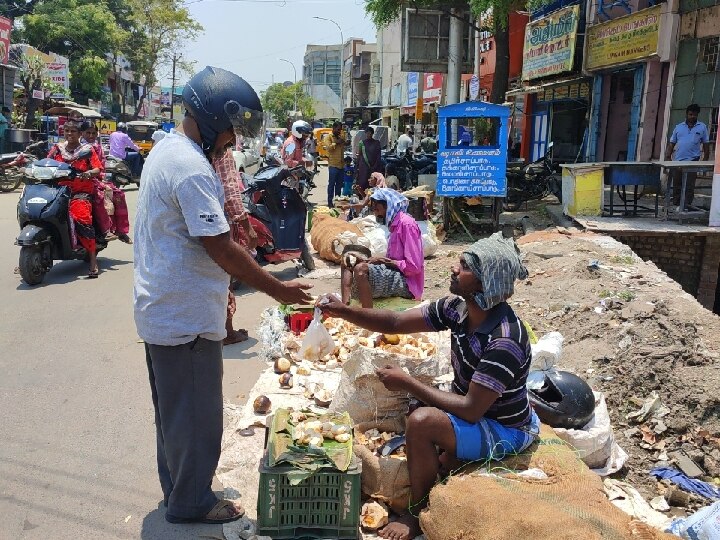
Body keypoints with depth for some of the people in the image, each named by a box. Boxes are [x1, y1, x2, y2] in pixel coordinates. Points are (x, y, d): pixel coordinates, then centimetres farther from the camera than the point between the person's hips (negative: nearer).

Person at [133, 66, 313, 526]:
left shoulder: (166, 150, 11)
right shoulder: (191, 168, -22)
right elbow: (222, 247, -24)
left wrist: (218, 284, 21)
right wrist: (277, 289, -15)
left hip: (161, 310, 11)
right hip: (187, 317, -11)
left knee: (174, 408, 22)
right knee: (197, 414, 6)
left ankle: (177, 488, 39)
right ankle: (191, 502, 23)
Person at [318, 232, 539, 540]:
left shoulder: (504, 341, -33)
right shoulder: (458, 307, -10)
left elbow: (471, 410, -32)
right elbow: (396, 323, -5)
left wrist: (408, 384, -25)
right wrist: (344, 311, -18)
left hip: (505, 430, -8)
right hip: (472, 406, 8)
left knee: (421, 423, -29)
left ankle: (419, 514, -5)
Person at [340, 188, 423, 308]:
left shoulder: (406, 224, -14)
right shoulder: (395, 224, 15)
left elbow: (414, 267, -20)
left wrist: (384, 261, -11)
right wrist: (377, 260, -2)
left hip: (406, 282, -10)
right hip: (394, 275, 10)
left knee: (361, 269, -29)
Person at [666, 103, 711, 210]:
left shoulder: (702, 127, 8)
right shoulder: (679, 127, 11)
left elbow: (706, 145, 8)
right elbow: (672, 144, 11)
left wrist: (705, 160, 1)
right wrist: (668, 157, 0)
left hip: (692, 161, -2)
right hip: (678, 161, 2)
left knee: (689, 185, -3)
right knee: (676, 184, 6)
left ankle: (686, 206, -1)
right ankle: (676, 205, 15)